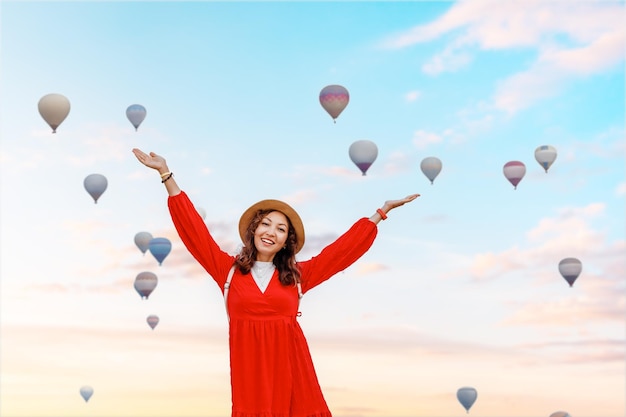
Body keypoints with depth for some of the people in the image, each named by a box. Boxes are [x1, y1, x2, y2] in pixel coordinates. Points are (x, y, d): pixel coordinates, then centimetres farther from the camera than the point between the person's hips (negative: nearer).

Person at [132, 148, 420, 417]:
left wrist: (382, 211, 18)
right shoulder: (229, 270, 9)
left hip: (289, 365, 1)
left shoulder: (297, 275, 12)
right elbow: (194, 228, 7)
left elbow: (342, 248, 15)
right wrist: (166, 173, 6)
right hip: (249, 368, -1)